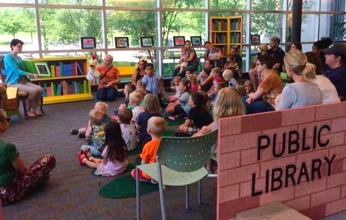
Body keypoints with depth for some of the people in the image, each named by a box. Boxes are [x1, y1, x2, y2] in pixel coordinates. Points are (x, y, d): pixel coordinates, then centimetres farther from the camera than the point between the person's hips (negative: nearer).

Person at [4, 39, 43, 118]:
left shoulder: (19, 58, 17)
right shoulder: (8, 57, -9)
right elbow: (17, 71, -17)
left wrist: (29, 75, 0)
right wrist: (32, 74, -20)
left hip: (23, 80, 8)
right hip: (13, 83, -8)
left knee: (40, 89, -15)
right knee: (33, 90, -28)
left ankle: (36, 109, -3)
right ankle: (29, 110, -7)